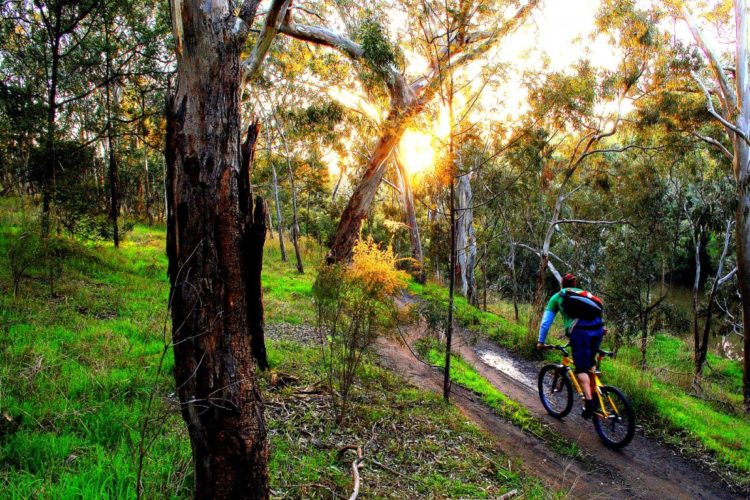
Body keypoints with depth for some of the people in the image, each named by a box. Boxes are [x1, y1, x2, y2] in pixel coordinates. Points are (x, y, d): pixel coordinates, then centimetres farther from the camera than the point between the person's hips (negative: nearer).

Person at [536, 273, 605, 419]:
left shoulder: (557, 297, 22)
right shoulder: (585, 293, 31)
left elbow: (546, 321, 21)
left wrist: (541, 341, 28)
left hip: (580, 330, -4)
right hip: (598, 328, 4)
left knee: (581, 369, 1)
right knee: (591, 363, 23)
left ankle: (589, 402, -11)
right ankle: (594, 394, 20)